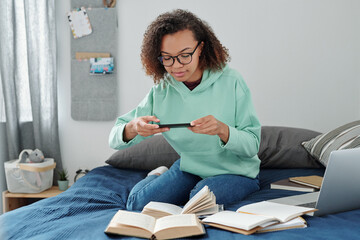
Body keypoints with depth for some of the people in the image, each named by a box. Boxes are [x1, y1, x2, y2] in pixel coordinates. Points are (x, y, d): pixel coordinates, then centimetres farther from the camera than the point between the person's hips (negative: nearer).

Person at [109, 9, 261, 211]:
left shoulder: (230, 82, -19)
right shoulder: (162, 90, -8)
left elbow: (252, 145, -18)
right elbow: (115, 140, -8)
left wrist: (222, 130, -38)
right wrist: (132, 128, -32)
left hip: (236, 171, -3)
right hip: (190, 167, 3)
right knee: (138, 203, -11)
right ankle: (159, 176, 20)